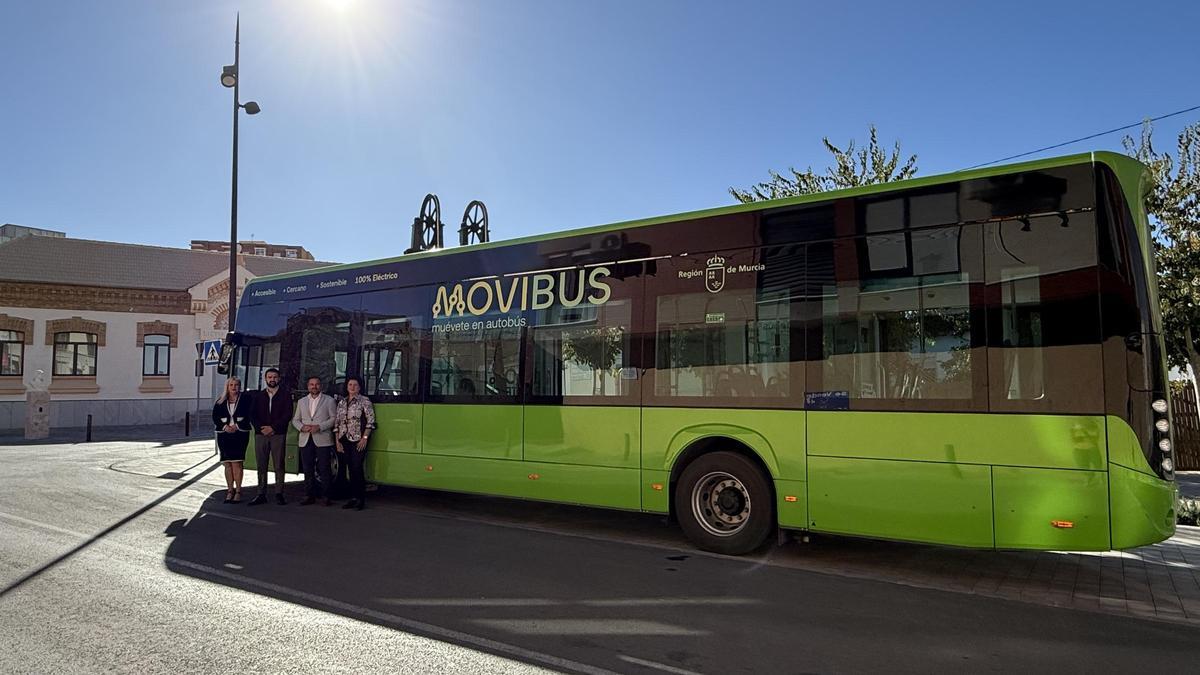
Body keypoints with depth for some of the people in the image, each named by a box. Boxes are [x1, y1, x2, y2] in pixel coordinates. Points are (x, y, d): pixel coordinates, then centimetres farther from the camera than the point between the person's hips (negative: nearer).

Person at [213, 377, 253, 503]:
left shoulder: (245, 399, 3)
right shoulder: (221, 401, 11)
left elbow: (249, 415, -2)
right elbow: (215, 416, 6)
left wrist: (237, 426, -12)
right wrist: (225, 426, -9)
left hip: (240, 434, -3)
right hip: (224, 434, 3)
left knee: (236, 463, -8)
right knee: (227, 463, 4)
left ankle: (238, 491, -2)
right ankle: (230, 490, 11)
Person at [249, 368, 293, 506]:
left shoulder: (285, 396, 7)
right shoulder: (258, 396, 15)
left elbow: (287, 415, -2)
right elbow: (253, 415, 8)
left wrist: (273, 427, -11)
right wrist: (261, 428, -8)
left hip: (278, 434, -2)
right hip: (261, 434, 3)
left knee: (279, 465, -3)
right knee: (261, 466, 3)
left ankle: (279, 494, 0)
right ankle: (261, 494, 6)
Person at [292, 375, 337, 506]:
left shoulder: (329, 401, 5)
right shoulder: (301, 402, 17)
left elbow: (334, 418, -2)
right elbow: (295, 419, 16)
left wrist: (319, 426, -13)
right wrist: (302, 427, -5)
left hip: (322, 440, -4)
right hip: (305, 440, 4)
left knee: (324, 469, -5)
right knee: (308, 469, 6)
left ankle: (328, 496, -1)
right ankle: (309, 496, 13)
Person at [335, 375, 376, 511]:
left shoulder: (364, 401, -1)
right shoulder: (341, 403, 14)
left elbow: (370, 421, -6)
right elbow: (337, 423, 14)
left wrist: (365, 438, -13)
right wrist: (337, 441, 7)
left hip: (358, 441, -5)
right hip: (344, 441, 5)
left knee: (357, 469, -9)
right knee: (351, 470, 8)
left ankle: (361, 499, -3)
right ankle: (353, 498, 13)